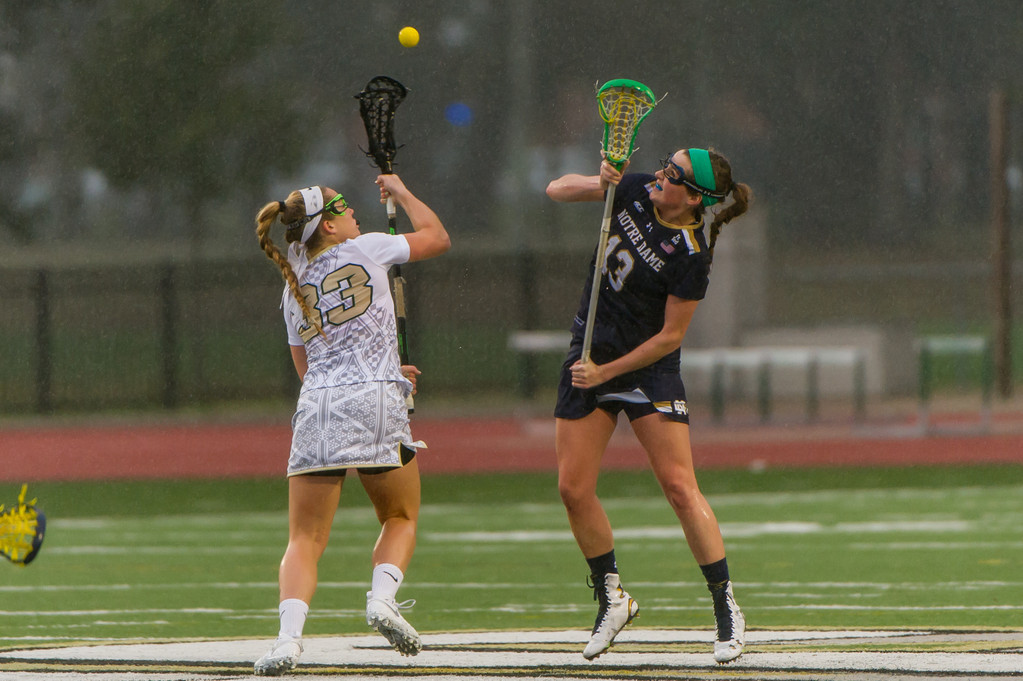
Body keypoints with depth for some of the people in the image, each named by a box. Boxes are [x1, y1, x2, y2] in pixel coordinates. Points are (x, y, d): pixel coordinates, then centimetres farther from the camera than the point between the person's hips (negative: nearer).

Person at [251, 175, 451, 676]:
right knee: (401, 518, 18)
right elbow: (437, 238, 20)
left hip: (316, 408, 3)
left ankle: (288, 636, -19)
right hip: (375, 407, -3)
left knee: (306, 538, 3)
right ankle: (383, 597, -9)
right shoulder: (367, 250, 5)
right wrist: (401, 192, 34)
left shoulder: (293, 289, 18)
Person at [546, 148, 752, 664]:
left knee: (679, 486, -12)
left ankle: (726, 607, -2)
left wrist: (607, 371, -16)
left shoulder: (691, 257, -20)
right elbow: (557, 190, 3)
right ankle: (611, 599, 18)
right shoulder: (636, 192, -4)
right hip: (589, 353, 6)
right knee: (573, 488, 1)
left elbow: (670, 336, -16)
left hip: (648, 366, -6)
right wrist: (598, 182, -18)